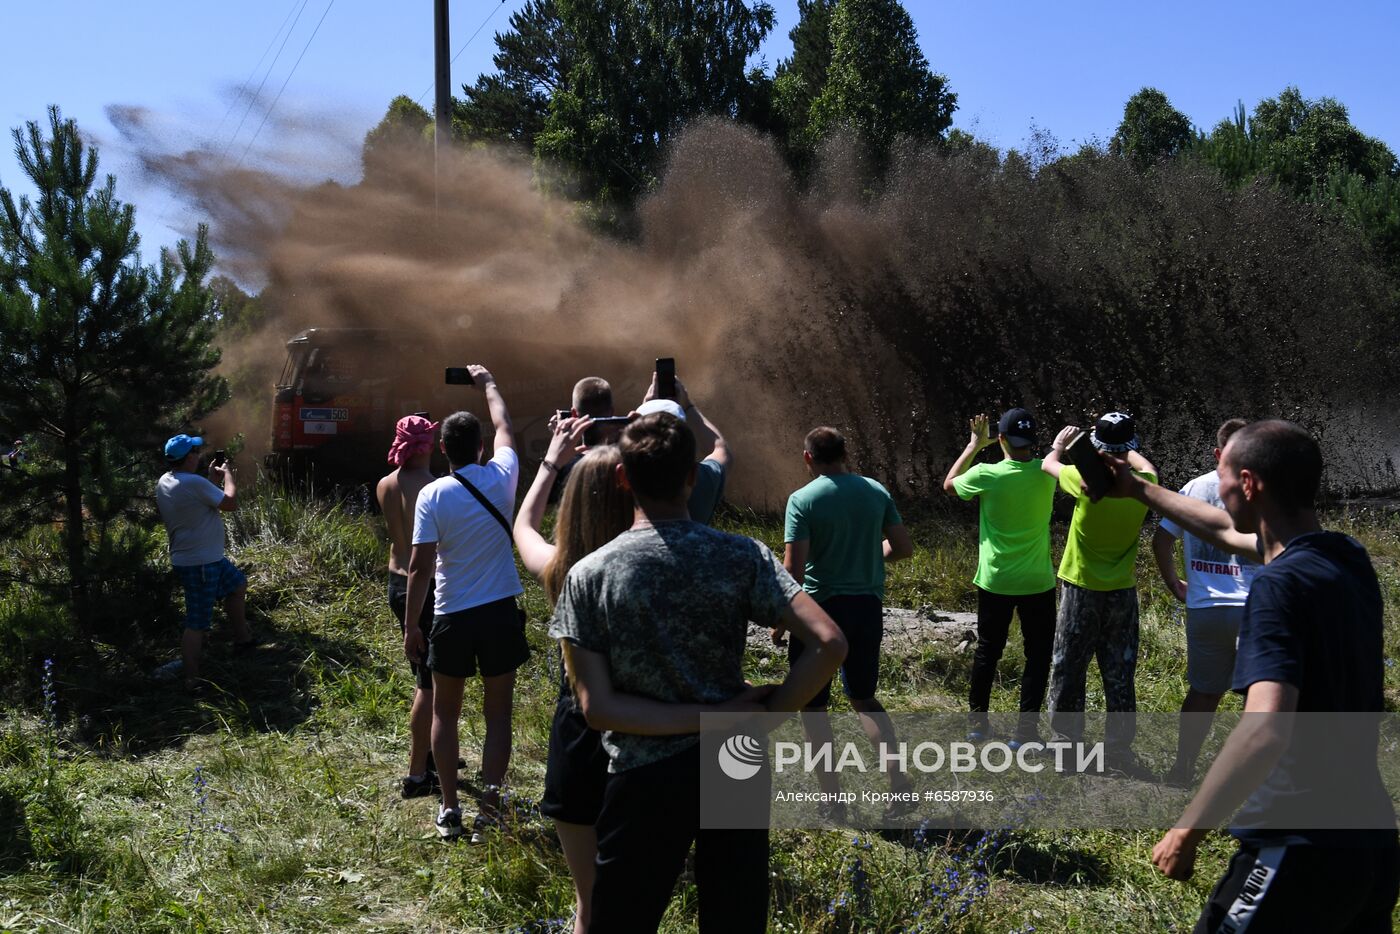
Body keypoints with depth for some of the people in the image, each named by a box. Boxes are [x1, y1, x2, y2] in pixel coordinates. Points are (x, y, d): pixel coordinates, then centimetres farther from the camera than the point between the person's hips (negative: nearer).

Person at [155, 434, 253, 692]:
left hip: (205, 558, 10)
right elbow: (230, 503, -17)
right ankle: (192, 681, 2)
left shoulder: (165, 482, 5)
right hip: (200, 564, -10)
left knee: (238, 583, 29)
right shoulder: (193, 483, -26)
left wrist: (214, 479, 13)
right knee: (197, 624, -4)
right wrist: (228, 475, -3)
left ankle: (243, 638, 38)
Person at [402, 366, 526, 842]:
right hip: (500, 613, 1)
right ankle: (489, 808, 4)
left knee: (444, 713, 15)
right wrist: (488, 383, 33)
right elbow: (504, 426, 17)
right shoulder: (501, 478, -3)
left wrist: (410, 626, -2)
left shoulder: (432, 495, -9)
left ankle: (449, 810, 17)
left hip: (452, 618, -1)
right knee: (498, 715, 9)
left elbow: (420, 566, -11)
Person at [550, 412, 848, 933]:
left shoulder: (589, 576, -9)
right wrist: (765, 716, -6)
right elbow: (829, 644, -16)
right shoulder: (743, 557, -8)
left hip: (647, 778, -1)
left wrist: (713, 717, -11)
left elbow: (597, 708, -13)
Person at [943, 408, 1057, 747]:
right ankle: (1026, 729, 7)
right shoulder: (1046, 474, -8)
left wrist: (974, 445, 11)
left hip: (995, 582, 0)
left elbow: (949, 483, 8)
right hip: (1037, 582, 0)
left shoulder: (986, 475, -14)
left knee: (987, 650, 16)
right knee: (1038, 654, 9)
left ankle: (977, 720, 25)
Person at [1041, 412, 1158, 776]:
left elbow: (1048, 464, 3)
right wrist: (1124, 448, 31)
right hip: (1123, 592, 3)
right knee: (1120, 674, 11)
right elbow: (1147, 467, 18)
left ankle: (1065, 738, 18)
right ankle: (1119, 747, 15)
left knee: (1068, 669, 10)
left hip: (1081, 587, -3)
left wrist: (1060, 446, 22)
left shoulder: (1086, 481, -17)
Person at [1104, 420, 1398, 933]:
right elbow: (1227, 531, 22)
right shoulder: (1350, 558, 5)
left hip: (1301, 851, -8)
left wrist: (1186, 830, -25)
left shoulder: (1280, 584, -21)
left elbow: (1266, 729, -33)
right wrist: (1139, 490, 32)